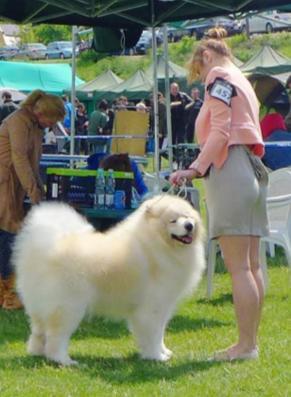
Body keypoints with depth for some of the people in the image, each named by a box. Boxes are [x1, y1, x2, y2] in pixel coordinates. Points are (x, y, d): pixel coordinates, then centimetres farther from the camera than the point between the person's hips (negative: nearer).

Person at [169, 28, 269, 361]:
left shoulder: (220, 78, -3)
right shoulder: (243, 82, 25)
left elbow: (220, 132, -14)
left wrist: (196, 168, -17)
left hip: (229, 171, -10)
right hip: (251, 171, 10)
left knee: (238, 267, -10)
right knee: (251, 265, 8)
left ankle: (245, 345, -11)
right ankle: (251, 340, 10)